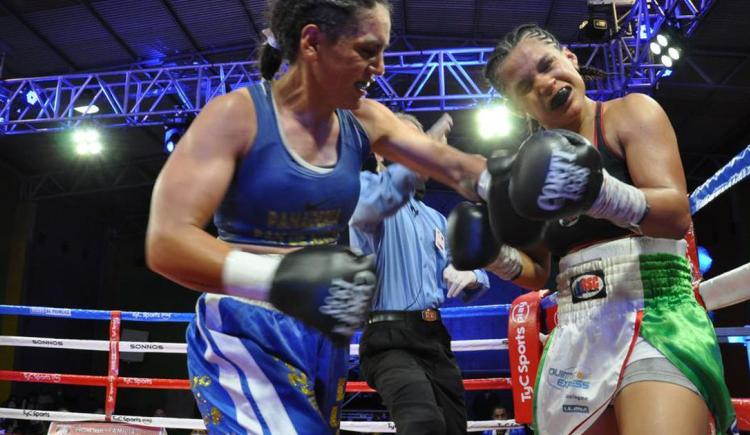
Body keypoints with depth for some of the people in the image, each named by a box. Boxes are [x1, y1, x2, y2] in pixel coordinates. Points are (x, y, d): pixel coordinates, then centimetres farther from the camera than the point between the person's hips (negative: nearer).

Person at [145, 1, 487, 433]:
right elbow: (167, 242, -23)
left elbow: (455, 167, 4)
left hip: (324, 337, 6)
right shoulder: (236, 115, -15)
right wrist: (277, 278, -39)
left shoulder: (365, 120, 2)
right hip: (244, 334, -6)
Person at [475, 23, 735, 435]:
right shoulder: (542, 160, 14)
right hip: (573, 338, 6)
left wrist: (600, 192, -31)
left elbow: (676, 214, -15)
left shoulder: (630, 113, 1)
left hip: (651, 321, -5)